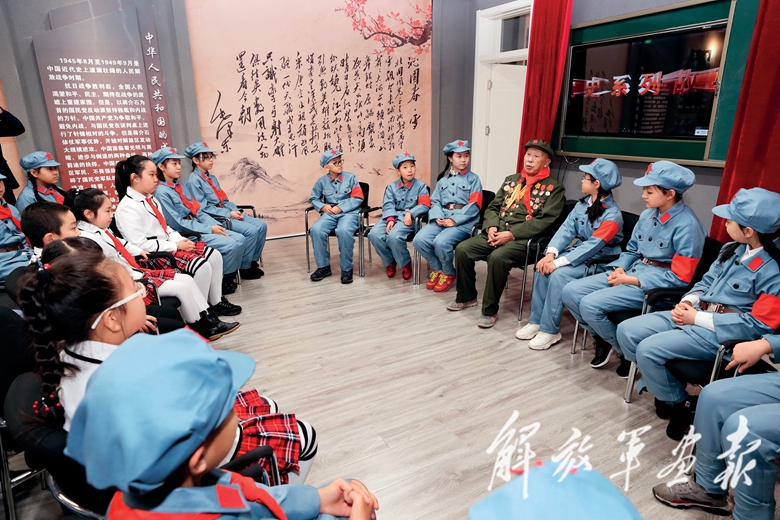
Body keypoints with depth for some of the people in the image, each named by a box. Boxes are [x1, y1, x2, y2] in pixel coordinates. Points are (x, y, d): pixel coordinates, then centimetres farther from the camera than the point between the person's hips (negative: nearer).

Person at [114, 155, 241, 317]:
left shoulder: (151, 199, 13)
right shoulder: (127, 207, -16)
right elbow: (140, 245, -21)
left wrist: (180, 240, -3)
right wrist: (176, 246, -17)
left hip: (167, 246, 9)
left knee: (214, 255, -2)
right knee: (202, 266, -25)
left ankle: (216, 302, 8)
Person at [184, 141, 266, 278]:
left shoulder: (212, 178, 17)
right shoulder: (193, 181, -8)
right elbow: (204, 208, -15)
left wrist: (236, 210, -4)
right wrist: (229, 214, -17)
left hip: (227, 213, 8)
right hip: (214, 218, -8)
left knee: (261, 225, -5)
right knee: (251, 230, -23)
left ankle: (253, 261, 6)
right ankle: (245, 267, -7)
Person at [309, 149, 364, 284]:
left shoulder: (350, 177, 0)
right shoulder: (321, 181, 7)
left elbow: (358, 198, -4)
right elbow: (314, 198, 16)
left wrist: (341, 207, -14)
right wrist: (323, 207, -6)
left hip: (348, 212, -3)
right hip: (329, 214, 3)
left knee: (344, 230, -36)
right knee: (316, 229, -26)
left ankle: (346, 268, -19)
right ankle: (323, 266, -9)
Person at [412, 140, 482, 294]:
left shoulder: (473, 178, 6)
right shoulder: (443, 179, 19)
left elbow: (474, 205, -5)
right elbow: (435, 201, 11)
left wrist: (454, 220, -15)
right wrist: (438, 217, -10)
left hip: (463, 221, -4)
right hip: (442, 218, 4)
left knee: (441, 242, -31)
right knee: (419, 240, -20)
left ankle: (448, 273, -1)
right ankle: (437, 269, 6)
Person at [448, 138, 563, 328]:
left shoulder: (554, 187, 1)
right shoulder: (511, 180, 19)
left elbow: (545, 220, -10)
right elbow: (493, 207, 18)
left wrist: (511, 234, -18)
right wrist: (491, 227, -5)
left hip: (523, 239, -6)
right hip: (497, 233, 6)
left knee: (497, 257, -34)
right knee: (462, 249, -14)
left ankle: (490, 310, -16)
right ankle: (466, 297, 7)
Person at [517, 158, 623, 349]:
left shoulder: (612, 214, -19)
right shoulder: (583, 204, 5)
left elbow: (592, 245, -26)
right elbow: (566, 229, -2)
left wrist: (558, 262, -30)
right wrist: (551, 253, -18)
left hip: (599, 261, -7)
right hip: (578, 252, 7)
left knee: (558, 274, -29)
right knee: (543, 268, -17)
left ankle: (550, 330, -18)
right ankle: (536, 320, -7)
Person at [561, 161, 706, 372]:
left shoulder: (687, 225, -16)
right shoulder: (647, 215, 6)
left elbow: (680, 278, -17)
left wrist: (630, 280, -19)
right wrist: (620, 269, -4)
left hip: (657, 285, -8)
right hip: (630, 272, 8)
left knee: (590, 305, -24)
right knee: (570, 291, -7)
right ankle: (602, 338, 13)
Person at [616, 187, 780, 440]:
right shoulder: (732, 249, 8)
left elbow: (758, 324, -19)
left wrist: (697, 318, -17)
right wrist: (687, 302, -2)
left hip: (724, 332, -8)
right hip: (696, 314, 8)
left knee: (649, 349, -25)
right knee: (626, 331, -5)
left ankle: (679, 404, 1)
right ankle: (662, 383, 11)